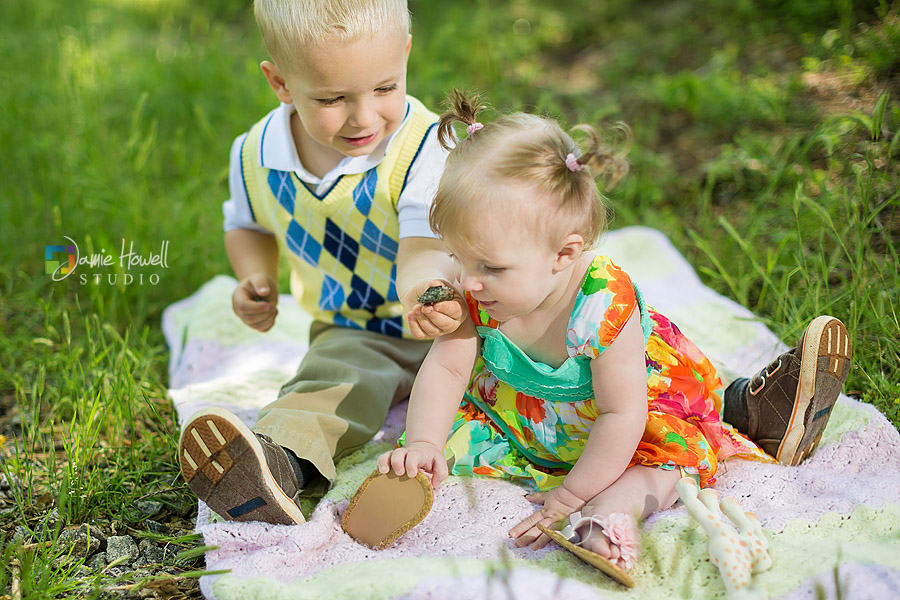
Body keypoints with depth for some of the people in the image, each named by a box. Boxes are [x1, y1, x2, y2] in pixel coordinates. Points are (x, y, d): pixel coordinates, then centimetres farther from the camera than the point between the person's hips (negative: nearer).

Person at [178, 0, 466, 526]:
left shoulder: (426, 148, -20)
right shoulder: (257, 157, -8)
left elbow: (423, 246, -33)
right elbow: (249, 224, 16)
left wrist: (423, 287, -57)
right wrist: (257, 278, -5)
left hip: (440, 321, 2)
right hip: (355, 333, -2)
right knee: (335, 379, -32)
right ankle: (281, 463, -57)